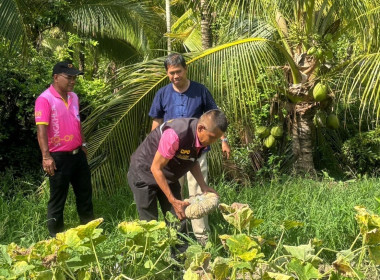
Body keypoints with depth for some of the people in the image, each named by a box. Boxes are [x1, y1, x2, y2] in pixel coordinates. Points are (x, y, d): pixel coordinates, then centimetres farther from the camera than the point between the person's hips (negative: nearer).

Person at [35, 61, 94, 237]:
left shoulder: (73, 97, 9)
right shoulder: (45, 99, -16)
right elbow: (41, 130, -22)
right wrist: (46, 157, -27)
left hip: (78, 154, 7)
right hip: (59, 157, -7)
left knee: (85, 193, 17)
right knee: (58, 198, 5)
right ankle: (56, 236, 18)